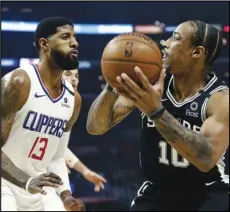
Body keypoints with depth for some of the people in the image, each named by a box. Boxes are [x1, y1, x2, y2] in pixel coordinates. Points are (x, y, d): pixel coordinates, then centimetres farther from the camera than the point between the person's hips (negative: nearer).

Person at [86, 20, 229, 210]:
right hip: (158, 191, 3)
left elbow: (207, 159, -34)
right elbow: (95, 127, -8)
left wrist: (156, 111, -40)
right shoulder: (150, 83, -7)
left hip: (209, 194, -3)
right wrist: (113, 87, -28)